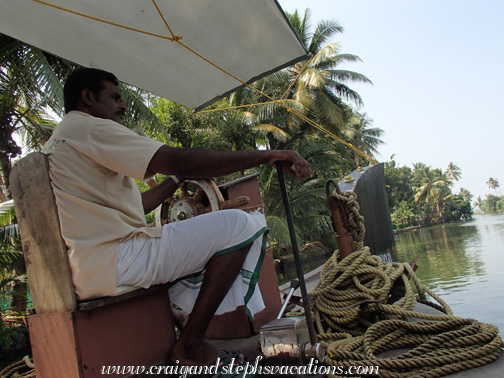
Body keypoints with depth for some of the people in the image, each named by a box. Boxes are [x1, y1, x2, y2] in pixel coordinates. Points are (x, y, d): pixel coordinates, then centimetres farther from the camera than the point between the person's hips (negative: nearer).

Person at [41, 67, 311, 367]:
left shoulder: (57, 145, 25)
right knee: (239, 225, -12)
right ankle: (191, 346, -5)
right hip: (111, 264, -11)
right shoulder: (90, 128, -8)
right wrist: (266, 156, -16)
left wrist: (177, 179, 24)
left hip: (85, 272, 11)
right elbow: (181, 160, -20)